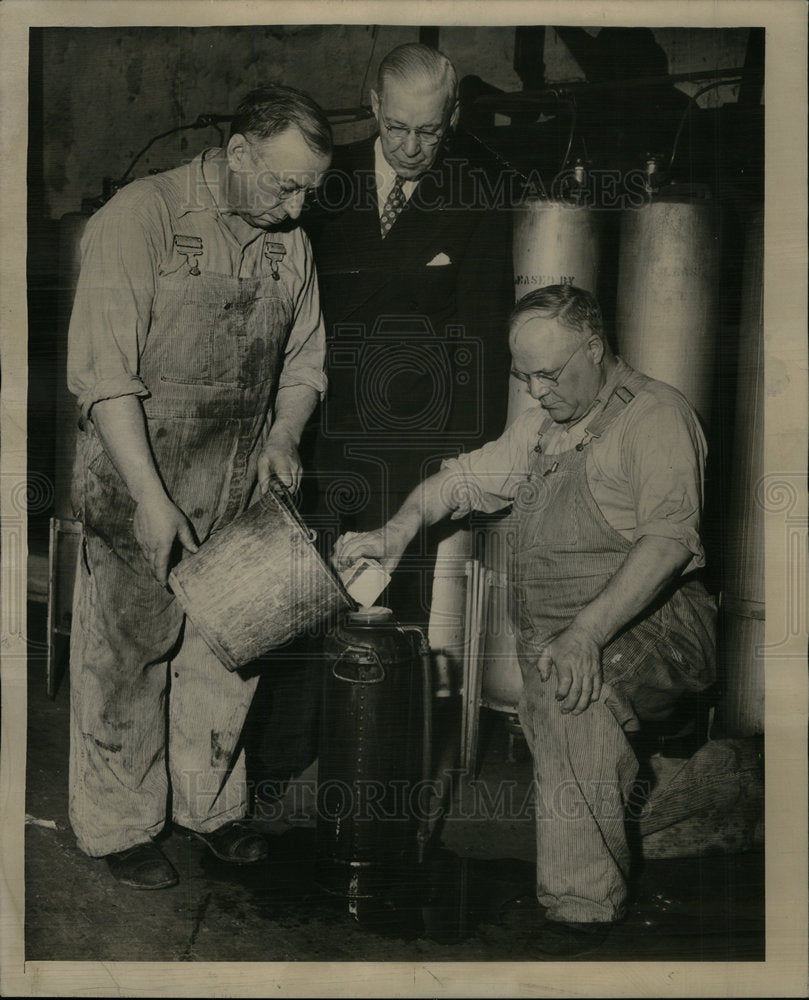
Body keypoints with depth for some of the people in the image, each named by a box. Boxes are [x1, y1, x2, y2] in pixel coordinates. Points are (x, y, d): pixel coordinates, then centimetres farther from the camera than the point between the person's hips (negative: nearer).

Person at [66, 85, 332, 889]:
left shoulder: (288, 243, 7)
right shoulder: (140, 217, -12)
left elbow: (303, 362, 17)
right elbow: (103, 370, -17)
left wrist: (283, 436, -2)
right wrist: (150, 498, -22)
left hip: (241, 491, 5)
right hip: (137, 484, -5)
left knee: (227, 656, 13)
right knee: (125, 660, 6)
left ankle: (211, 804, 34)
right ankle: (119, 826, 24)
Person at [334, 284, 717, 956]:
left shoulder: (655, 415, -6)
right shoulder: (542, 428, 19)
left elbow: (669, 537, -18)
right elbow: (466, 477, 24)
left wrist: (586, 633, -29)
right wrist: (403, 524, 2)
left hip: (643, 626, -8)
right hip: (552, 641, 8)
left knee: (574, 697, -29)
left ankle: (583, 905, -18)